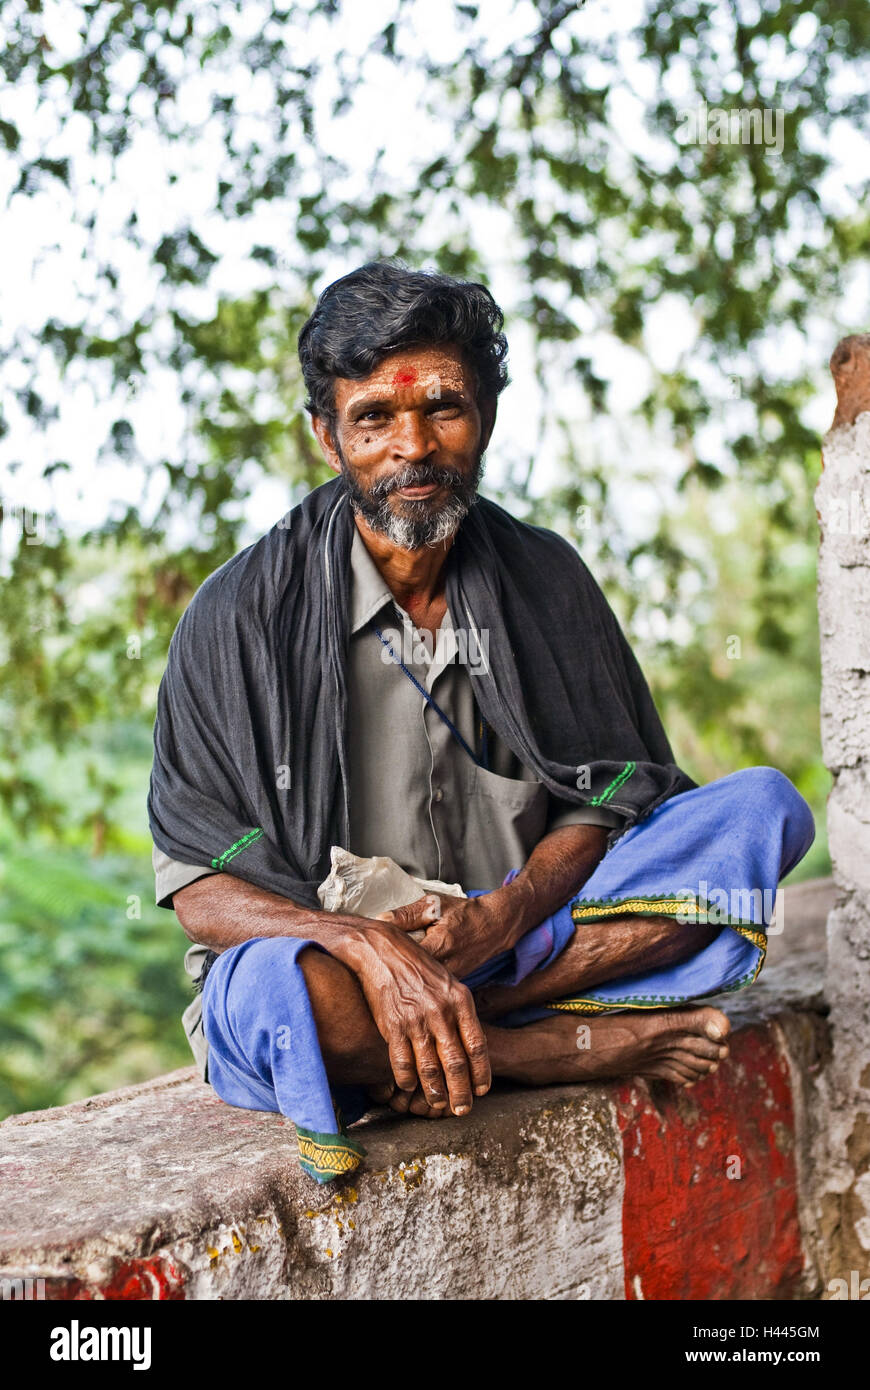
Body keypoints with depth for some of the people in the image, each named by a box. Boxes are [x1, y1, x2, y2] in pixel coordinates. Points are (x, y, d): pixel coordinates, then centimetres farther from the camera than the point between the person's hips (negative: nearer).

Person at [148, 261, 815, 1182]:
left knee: (764, 807, -13)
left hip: (512, 945, 4)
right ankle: (580, 1049, -17)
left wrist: (499, 918, -19)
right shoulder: (242, 614, -7)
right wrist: (371, 947, -29)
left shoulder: (545, 580, 4)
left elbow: (604, 801, 3)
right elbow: (201, 887, -10)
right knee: (274, 987, -41)